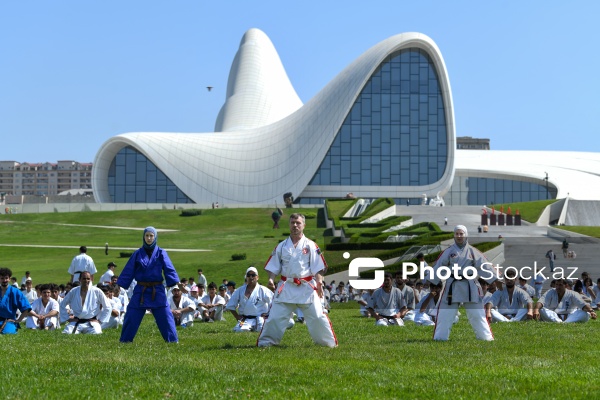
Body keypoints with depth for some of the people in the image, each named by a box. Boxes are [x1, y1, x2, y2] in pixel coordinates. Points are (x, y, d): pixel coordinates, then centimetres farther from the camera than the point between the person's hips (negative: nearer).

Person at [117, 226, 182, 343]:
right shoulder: (138, 254, 4)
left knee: (165, 316, -3)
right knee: (131, 316, 2)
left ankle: (172, 340, 5)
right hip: (140, 290, 1)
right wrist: (118, 286, 2)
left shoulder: (161, 253, 1)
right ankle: (124, 340, 12)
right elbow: (128, 271, 5)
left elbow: (169, 270, -3)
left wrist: (178, 285, -14)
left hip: (157, 291, -1)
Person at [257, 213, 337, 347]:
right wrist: (271, 279, -7)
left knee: (317, 316, -3)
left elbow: (318, 268, -1)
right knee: (275, 316, -2)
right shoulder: (282, 246, 9)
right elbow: (274, 267, 10)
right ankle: (265, 342, 10)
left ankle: (330, 343, 8)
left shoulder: (310, 245, 3)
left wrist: (319, 282, -15)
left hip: (307, 288, -2)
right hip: (286, 288, 2)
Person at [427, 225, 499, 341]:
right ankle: (440, 337, 10)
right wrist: (431, 282, -5)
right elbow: (438, 267, 1)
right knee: (444, 312, 1)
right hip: (452, 286, 0)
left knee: (477, 313, 2)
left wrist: (495, 279, -8)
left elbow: (484, 266, -1)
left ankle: (485, 336, 9)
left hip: (470, 286, 0)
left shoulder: (472, 252, 3)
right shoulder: (449, 252, 2)